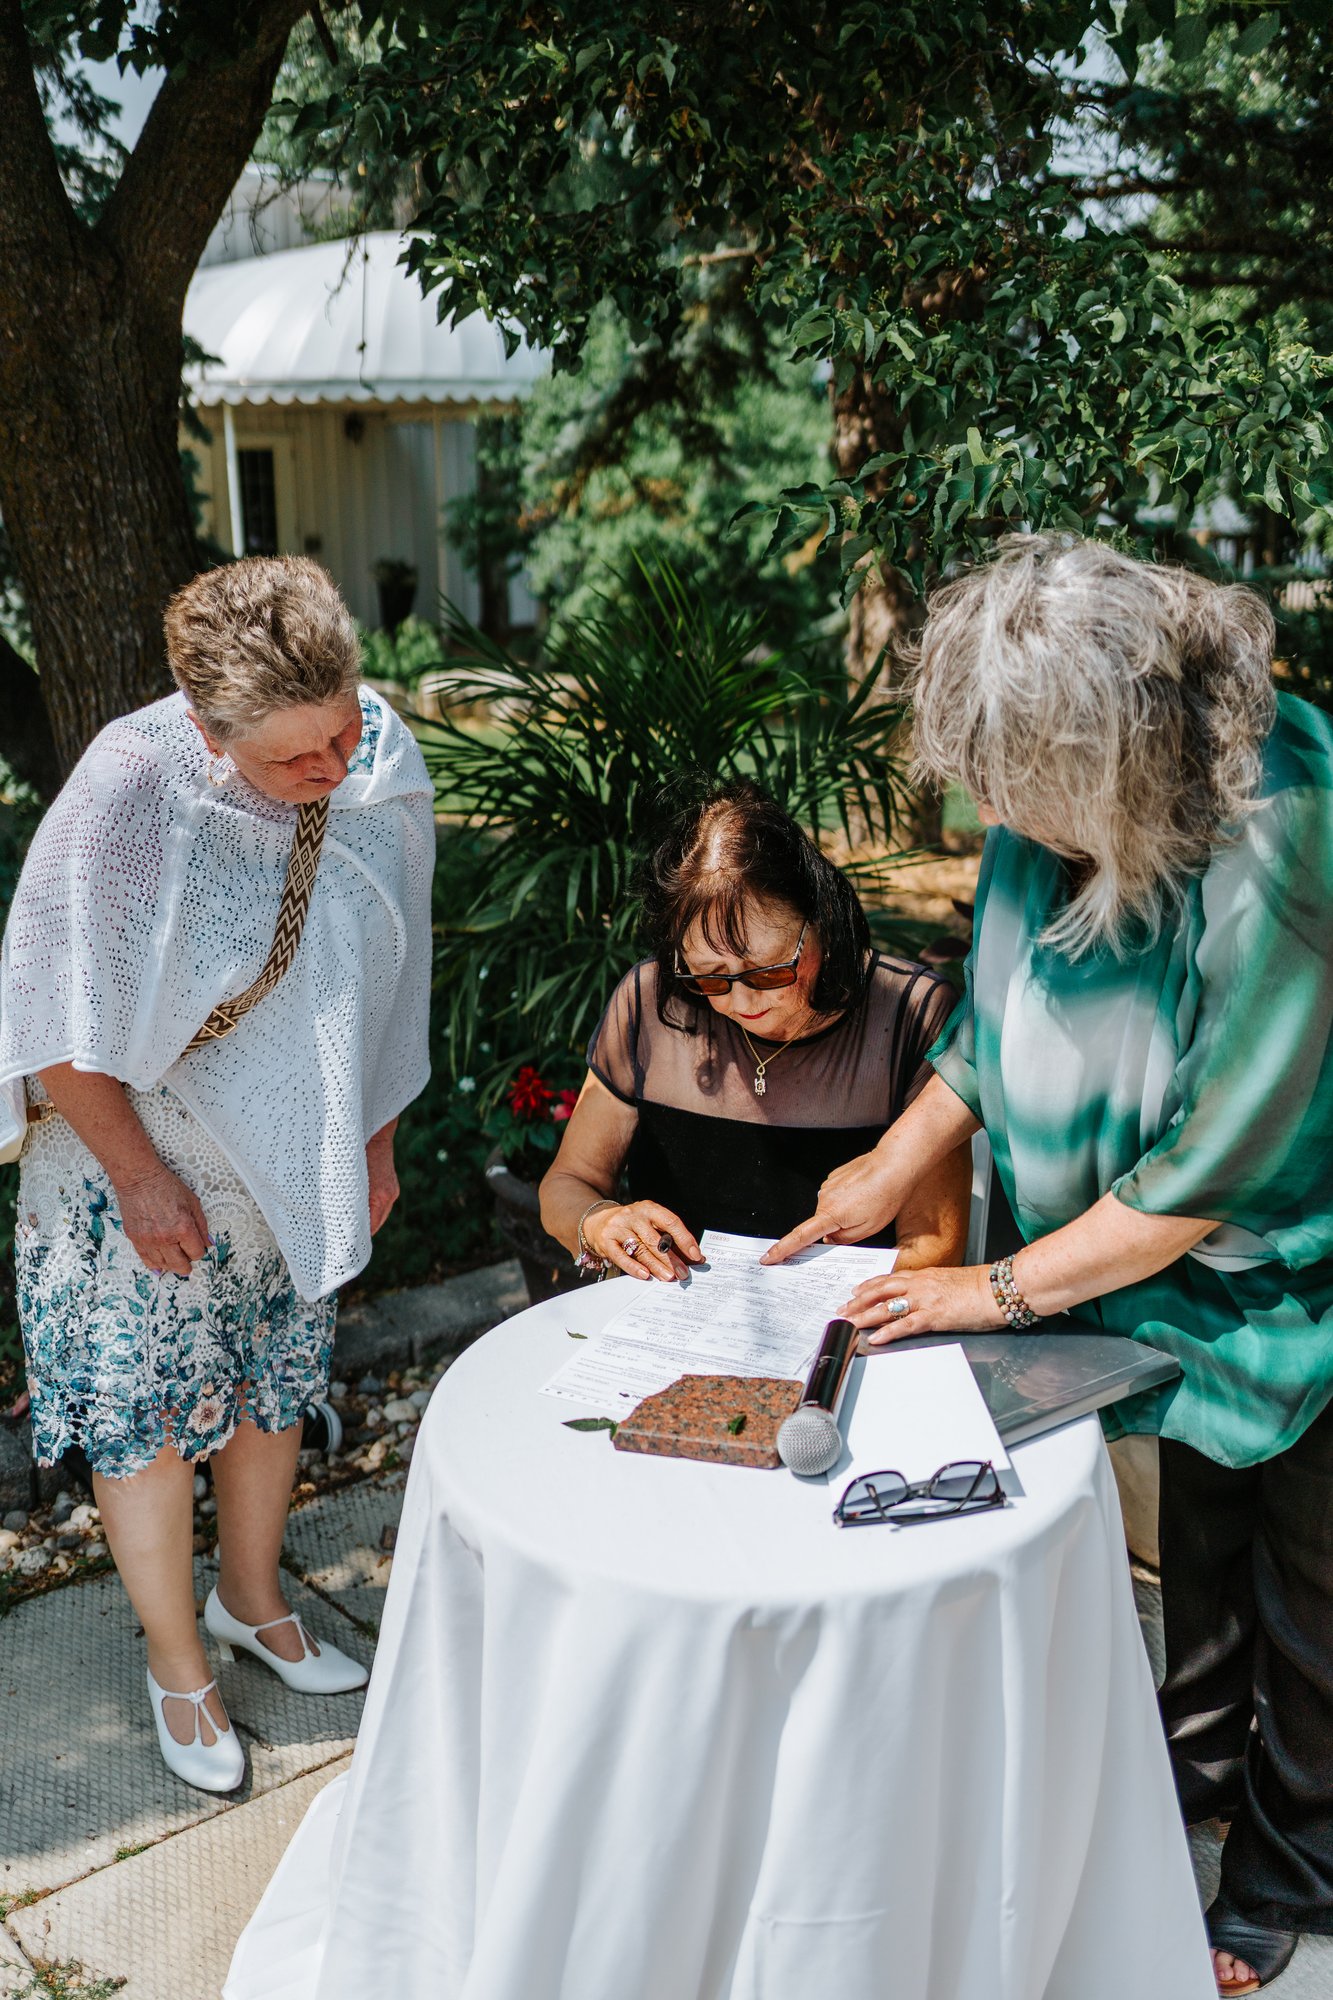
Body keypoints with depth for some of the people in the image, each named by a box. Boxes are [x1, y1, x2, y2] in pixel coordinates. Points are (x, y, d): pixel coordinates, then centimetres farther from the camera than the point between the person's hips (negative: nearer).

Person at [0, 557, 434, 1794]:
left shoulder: (383, 764, -14)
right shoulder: (131, 787, -30)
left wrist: (375, 1136, 8)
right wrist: (139, 1179, -13)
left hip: (295, 1153, 5)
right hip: (142, 1149, -4)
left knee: (274, 1385, 20)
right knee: (147, 1413, 8)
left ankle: (252, 1601, 46)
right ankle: (177, 1664, 33)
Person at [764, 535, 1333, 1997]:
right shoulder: (1073, 807, -14)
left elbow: (1212, 1170, -30)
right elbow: (1006, 999, 4)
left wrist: (1000, 1291, -21)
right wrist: (899, 1160, -1)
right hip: (1187, 1254, 7)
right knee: (1198, 1503, 24)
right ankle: (1200, 1753, 50)